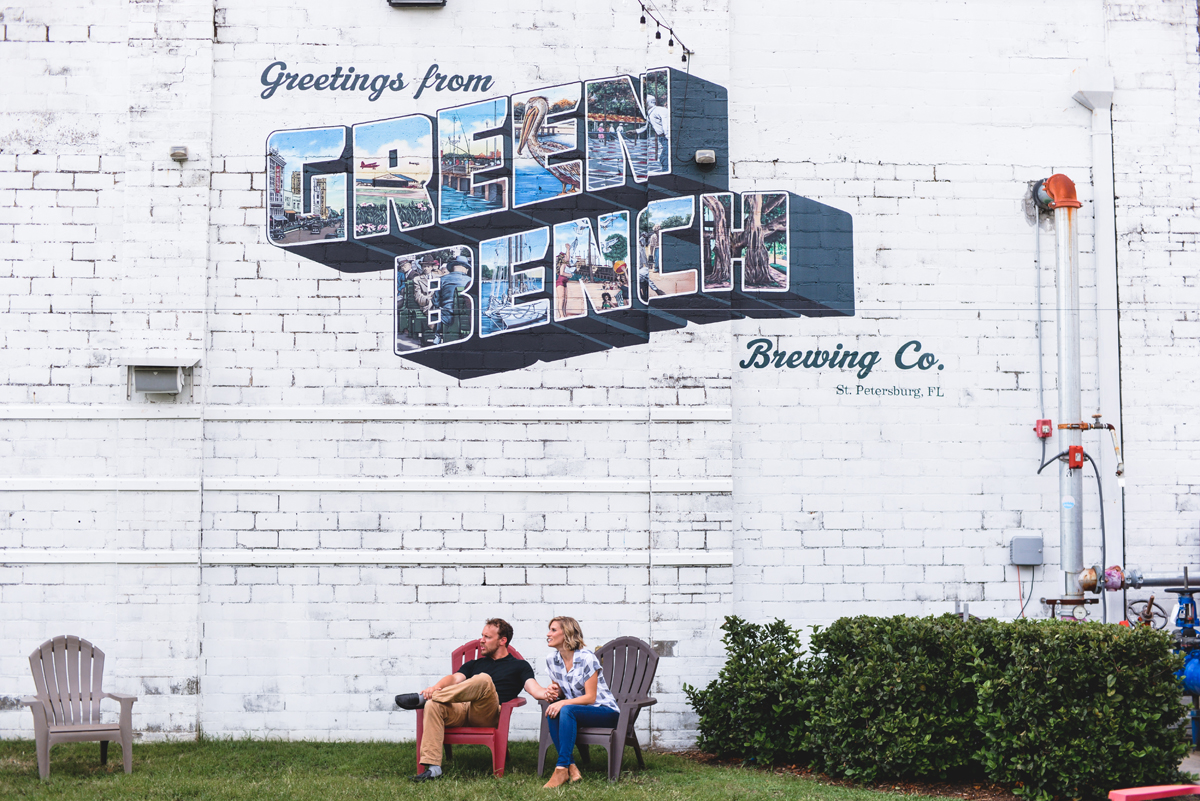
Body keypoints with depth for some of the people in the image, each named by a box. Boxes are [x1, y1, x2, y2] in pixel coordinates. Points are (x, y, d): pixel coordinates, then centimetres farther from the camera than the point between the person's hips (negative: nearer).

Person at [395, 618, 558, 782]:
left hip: (488, 714, -4)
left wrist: (546, 693, -21)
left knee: (484, 679, -34)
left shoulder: (519, 666, 20)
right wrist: (436, 687, -8)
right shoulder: (475, 664, 32)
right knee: (433, 705, -29)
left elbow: (533, 688, 4)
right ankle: (432, 767, -36)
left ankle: (421, 698, -26)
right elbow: (455, 678, 15)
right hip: (462, 709, 4)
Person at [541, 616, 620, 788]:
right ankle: (571, 767, -32)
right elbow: (558, 689, 16)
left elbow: (590, 697, -19)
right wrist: (554, 690, -9)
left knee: (566, 710, -34)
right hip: (577, 710, 6)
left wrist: (563, 703, -31)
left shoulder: (586, 658, -17)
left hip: (605, 711, -6)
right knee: (552, 713, -26)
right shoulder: (552, 659, 3)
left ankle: (561, 769, -37)